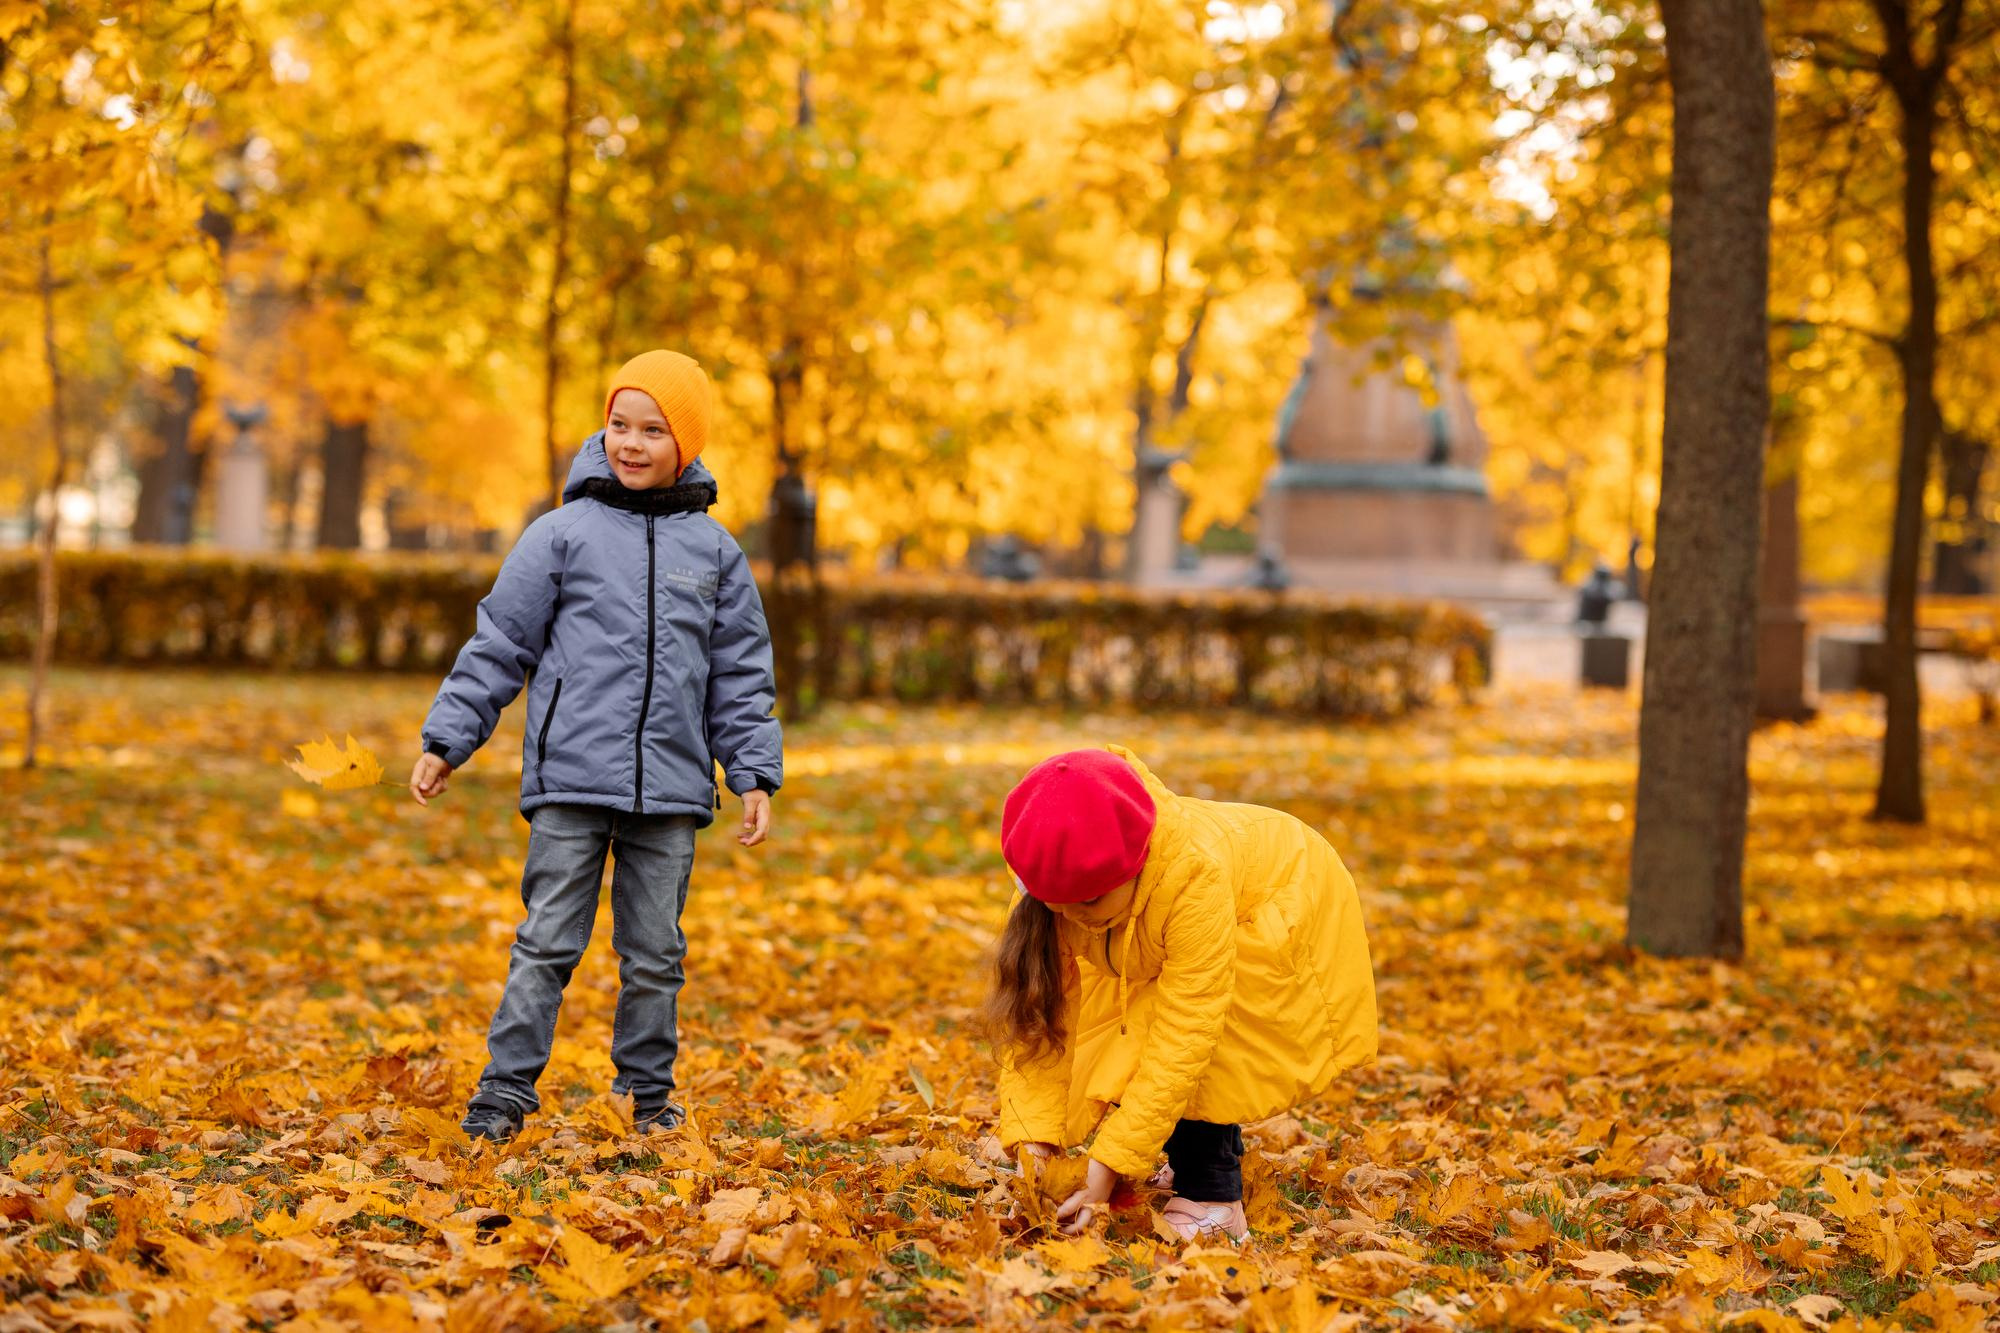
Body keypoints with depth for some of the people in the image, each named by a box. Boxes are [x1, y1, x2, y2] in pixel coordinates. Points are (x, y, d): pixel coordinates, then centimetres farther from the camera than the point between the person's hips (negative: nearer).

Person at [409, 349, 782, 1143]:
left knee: (655, 952, 9)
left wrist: (755, 775, 7)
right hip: (570, 781, -2)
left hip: (671, 786, 2)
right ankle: (505, 1092, 4)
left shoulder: (713, 551, 9)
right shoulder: (563, 535, 2)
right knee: (547, 942, -2)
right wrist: (446, 741, 1)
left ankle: (647, 1093, 21)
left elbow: (741, 676, 14)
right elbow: (498, 646, 4)